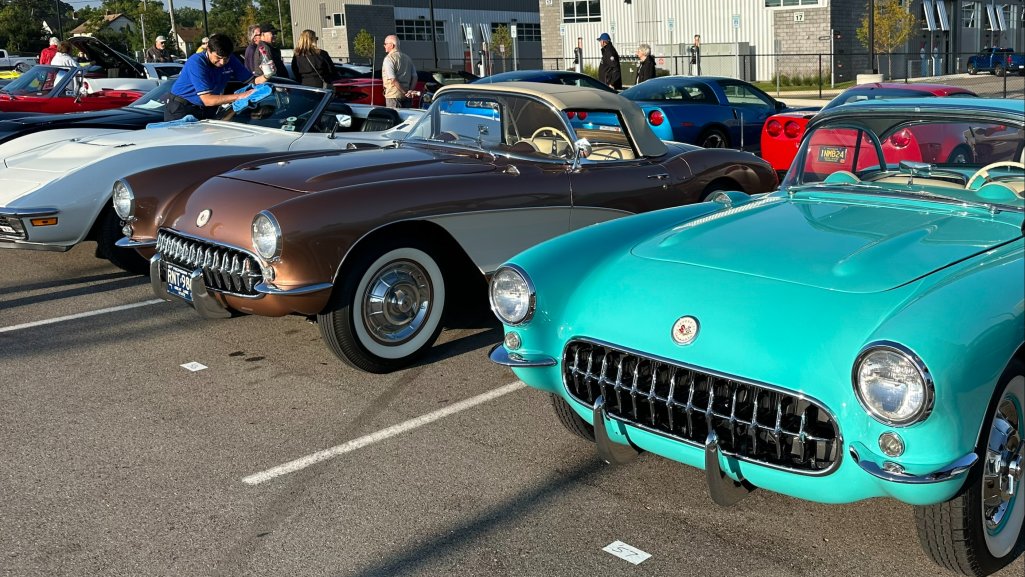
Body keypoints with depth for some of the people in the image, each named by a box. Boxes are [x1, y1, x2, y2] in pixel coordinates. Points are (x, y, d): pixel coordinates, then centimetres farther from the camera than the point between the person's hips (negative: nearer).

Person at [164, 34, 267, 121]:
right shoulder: (196, 62, -25)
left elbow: (251, 81, -1)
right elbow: (208, 100, -31)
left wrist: (265, 77, -25)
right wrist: (240, 96, -36)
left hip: (207, 111, 5)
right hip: (180, 109, -5)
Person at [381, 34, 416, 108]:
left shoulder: (389, 58, -8)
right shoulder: (407, 58, 15)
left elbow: (393, 79, -17)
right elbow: (414, 77, 11)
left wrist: (404, 92, -13)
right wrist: (410, 90, 2)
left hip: (393, 95, -7)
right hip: (406, 97, 7)